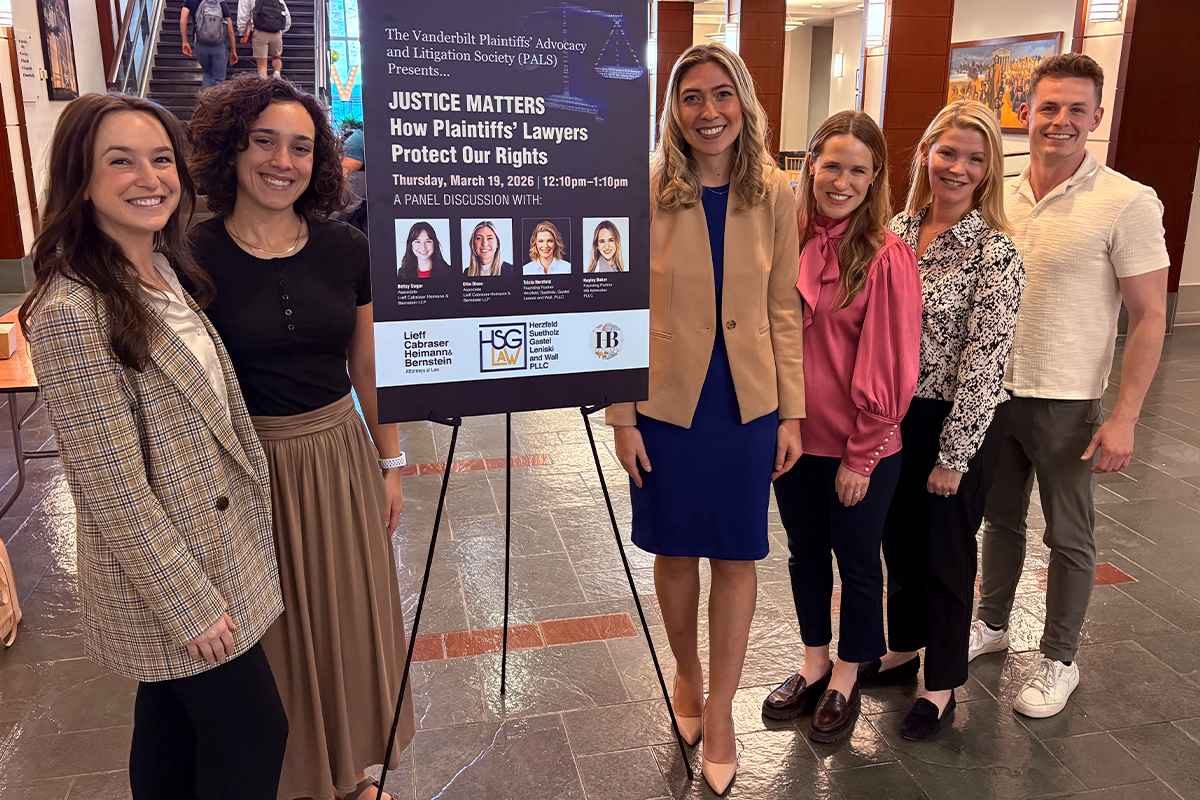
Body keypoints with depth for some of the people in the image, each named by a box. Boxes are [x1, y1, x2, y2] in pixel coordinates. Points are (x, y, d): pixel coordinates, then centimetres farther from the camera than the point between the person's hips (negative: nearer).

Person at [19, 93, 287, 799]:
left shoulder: (164, 271, 3)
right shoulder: (70, 311, -24)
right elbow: (114, 490, -23)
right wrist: (190, 606, -18)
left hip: (218, 547, 8)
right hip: (164, 578, -8)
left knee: (173, 726, 24)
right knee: (254, 737, 7)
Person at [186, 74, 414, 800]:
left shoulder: (345, 248, -2)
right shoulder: (194, 257, -11)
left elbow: (369, 366, 6)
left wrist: (391, 462, 8)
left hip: (340, 456, 3)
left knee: (350, 619, 17)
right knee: (272, 632, 13)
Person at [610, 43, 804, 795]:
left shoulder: (775, 194, -1)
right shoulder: (645, 192, -7)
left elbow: (783, 309, 3)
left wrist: (792, 412, 1)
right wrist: (622, 416, -7)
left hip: (746, 404, 2)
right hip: (666, 403, -1)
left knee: (736, 557, 9)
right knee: (675, 552, 13)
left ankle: (720, 708, 29)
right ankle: (687, 673, 41)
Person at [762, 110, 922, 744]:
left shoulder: (887, 257, -15)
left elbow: (890, 369, -14)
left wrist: (862, 455, -12)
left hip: (859, 447, -4)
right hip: (792, 434, 5)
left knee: (856, 561, 14)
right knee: (805, 553, 19)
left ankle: (845, 680, 35)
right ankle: (814, 664, 41)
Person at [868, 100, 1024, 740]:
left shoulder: (995, 253, -16)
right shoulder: (899, 229, 2)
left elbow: (983, 363, -17)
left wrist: (953, 455, -15)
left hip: (953, 423, -5)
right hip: (893, 414, 6)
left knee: (945, 553, 10)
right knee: (898, 538, 20)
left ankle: (942, 685, 30)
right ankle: (902, 650, 42)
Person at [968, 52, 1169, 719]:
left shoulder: (1128, 203, -12)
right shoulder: (1002, 199, 3)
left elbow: (1149, 318, -11)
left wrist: (1124, 417, -16)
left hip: (1066, 402, -4)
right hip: (992, 389, 5)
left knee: (1068, 537, 10)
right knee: (1000, 518, 19)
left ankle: (1058, 660, 27)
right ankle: (991, 624, 39)